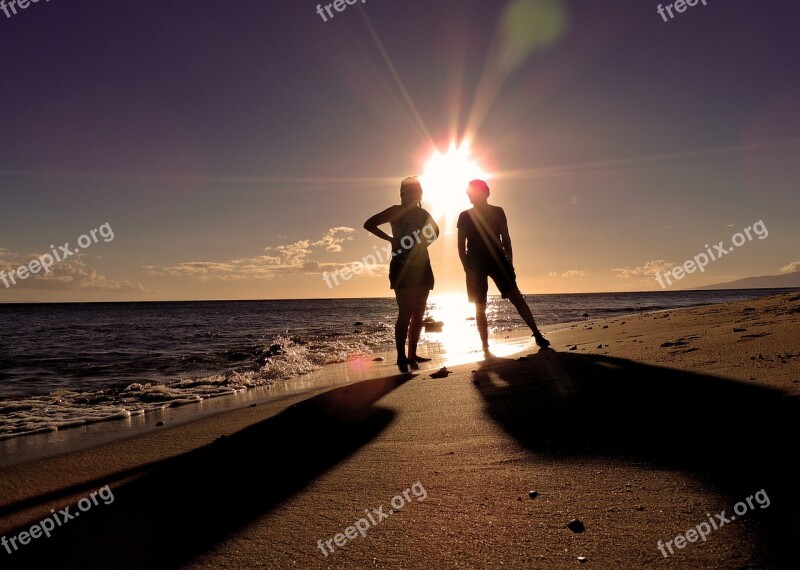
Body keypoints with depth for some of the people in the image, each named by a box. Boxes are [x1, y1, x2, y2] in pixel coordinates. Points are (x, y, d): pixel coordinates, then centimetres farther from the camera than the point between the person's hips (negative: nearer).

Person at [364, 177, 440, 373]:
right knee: (405, 313, -11)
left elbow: (435, 231, 30)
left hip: (423, 268, 6)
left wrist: (426, 243, 9)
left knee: (419, 314, 7)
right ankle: (401, 357, -8)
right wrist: (390, 239, -13)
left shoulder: (423, 214, 13)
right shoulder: (396, 211, -2)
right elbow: (369, 224, -6)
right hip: (402, 268, -6)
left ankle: (412, 355, 16)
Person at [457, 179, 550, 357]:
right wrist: (467, 269, -8)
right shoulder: (465, 216, 3)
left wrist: (510, 263, 1)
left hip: (498, 260, 0)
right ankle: (486, 349, 5)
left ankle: (537, 334, -13)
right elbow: (461, 245, 1)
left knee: (515, 296, -13)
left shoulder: (498, 212, 6)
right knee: (480, 308, 1)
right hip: (475, 265, 0)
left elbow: (505, 239, 8)